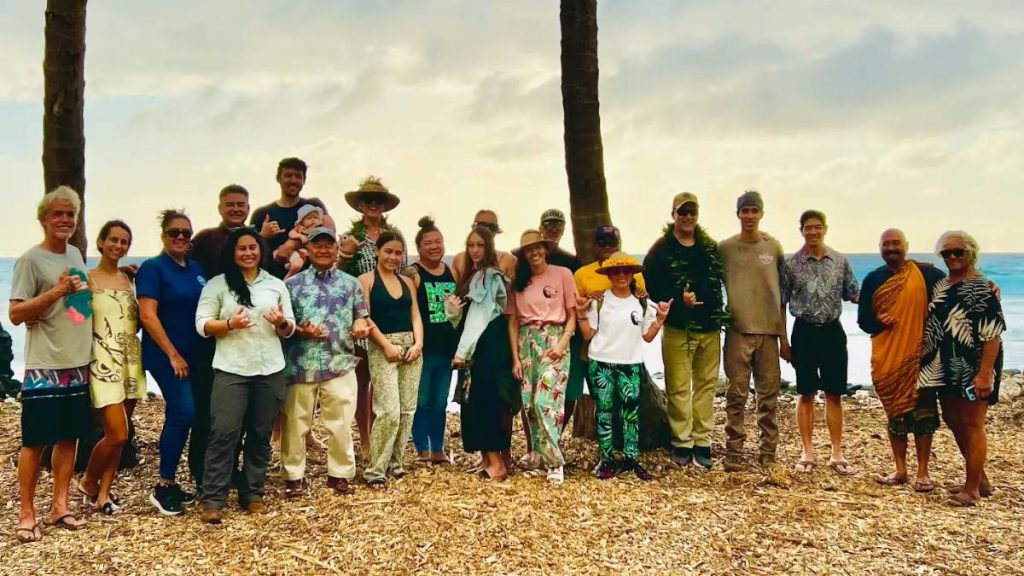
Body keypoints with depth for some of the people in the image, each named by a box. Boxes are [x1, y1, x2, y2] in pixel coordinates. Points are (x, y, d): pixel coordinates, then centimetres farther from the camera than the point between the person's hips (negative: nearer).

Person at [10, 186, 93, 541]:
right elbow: (16, 314, -14)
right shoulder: (31, 259, -9)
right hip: (45, 367, -7)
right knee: (36, 441, -1)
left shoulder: (75, 255, 12)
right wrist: (57, 291, -21)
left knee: (69, 436, 10)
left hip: (78, 365, 7)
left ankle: (59, 507, 19)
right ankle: (26, 514, 9)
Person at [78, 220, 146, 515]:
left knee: (119, 435, 7)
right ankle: (88, 481, 16)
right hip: (103, 362, -6)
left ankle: (103, 492, 18)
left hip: (130, 360, 6)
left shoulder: (128, 279, 12)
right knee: (117, 434, -9)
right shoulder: (88, 279, -5)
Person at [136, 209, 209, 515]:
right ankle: (163, 487, -7)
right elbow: (147, 315, -15)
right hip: (166, 356, -7)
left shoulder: (196, 268, 11)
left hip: (196, 355, 7)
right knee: (184, 411, -17)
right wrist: (173, 355, -16)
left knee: (178, 415, 10)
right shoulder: (153, 268, -8)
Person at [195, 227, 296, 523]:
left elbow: (289, 330, 12)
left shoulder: (276, 285, 11)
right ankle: (212, 499, 0)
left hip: (270, 370, 3)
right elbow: (202, 325, -2)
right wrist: (230, 325, -19)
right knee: (224, 433, -7)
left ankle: (252, 494, 19)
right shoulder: (217, 284, 3)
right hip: (230, 370, -3)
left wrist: (281, 323, -11)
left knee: (260, 434, 8)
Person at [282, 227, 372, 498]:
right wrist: (300, 331, -15)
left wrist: (360, 325, -9)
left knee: (341, 423, 4)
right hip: (301, 365, -1)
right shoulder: (293, 283, 4)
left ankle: (340, 474, 19)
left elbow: (362, 317, 13)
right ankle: (294, 475, 19)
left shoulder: (350, 283, 10)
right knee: (295, 422, 5)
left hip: (340, 363, 1)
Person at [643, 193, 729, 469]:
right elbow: (651, 289, -7)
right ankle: (682, 443, 8)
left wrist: (721, 316, 8)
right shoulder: (661, 250, -2)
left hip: (710, 329, 4)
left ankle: (702, 443, 14)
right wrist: (678, 300, -20)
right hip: (678, 330, -4)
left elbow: (721, 282, 18)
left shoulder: (711, 247, 12)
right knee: (679, 388, -1)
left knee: (706, 385, 7)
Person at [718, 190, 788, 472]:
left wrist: (783, 335, 9)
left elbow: (780, 294, 10)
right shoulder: (725, 248, 3)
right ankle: (733, 452, 5)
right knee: (737, 394, -1)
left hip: (769, 330, 2)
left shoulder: (773, 247, 8)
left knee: (769, 394, 4)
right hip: (738, 330, -2)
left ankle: (768, 452, 12)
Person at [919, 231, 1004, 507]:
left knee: (972, 425, -1)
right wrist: (923, 358, 14)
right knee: (953, 421, 15)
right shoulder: (940, 286, 11)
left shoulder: (983, 288, -13)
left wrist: (985, 373, -24)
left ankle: (973, 489, 9)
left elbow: (993, 334, -19)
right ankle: (980, 478, 30)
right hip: (946, 367, 9)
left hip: (972, 369, -8)